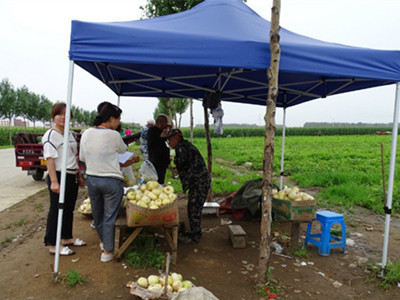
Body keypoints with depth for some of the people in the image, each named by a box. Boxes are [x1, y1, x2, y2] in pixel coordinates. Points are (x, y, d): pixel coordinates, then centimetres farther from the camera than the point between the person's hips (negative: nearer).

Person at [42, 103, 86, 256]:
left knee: (69, 209, 16)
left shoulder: (70, 134, 14)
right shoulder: (50, 135, -11)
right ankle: (53, 245, 12)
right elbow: (49, 158, -17)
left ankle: (67, 238, 31)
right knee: (56, 210, 1)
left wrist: (79, 176, 20)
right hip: (59, 176, -8)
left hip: (72, 177, 8)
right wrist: (54, 181, -22)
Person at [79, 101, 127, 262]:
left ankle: (103, 241, 42)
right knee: (110, 217, 7)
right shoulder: (113, 135, -16)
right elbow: (123, 150, 3)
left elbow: (82, 157, 7)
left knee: (97, 213, 22)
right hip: (111, 181, -5)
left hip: (92, 179, 6)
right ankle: (107, 251, 16)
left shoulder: (86, 134, -2)